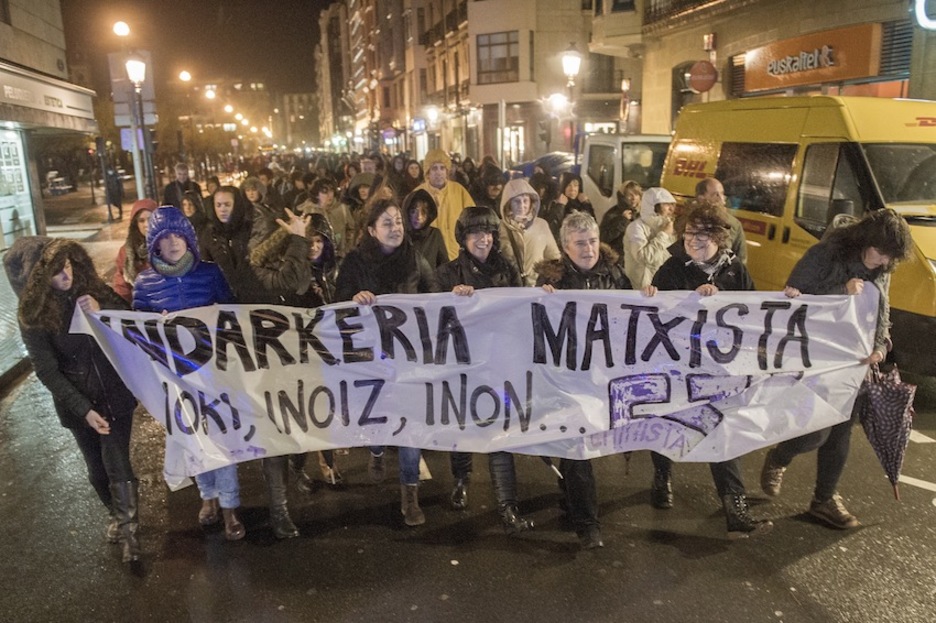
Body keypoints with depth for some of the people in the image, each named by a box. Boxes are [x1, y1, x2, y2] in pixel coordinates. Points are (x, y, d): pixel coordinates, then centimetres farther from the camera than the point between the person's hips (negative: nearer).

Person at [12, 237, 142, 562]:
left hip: (115, 393, 0)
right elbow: (47, 371, -12)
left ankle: (128, 528, 15)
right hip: (76, 403, 0)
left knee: (117, 463, -5)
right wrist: (84, 409, -19)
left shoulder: (91, 287, -7)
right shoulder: (32, 313, -12)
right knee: (97, 468, 15)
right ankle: (116, 513, 43)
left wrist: (103, 312, -22)